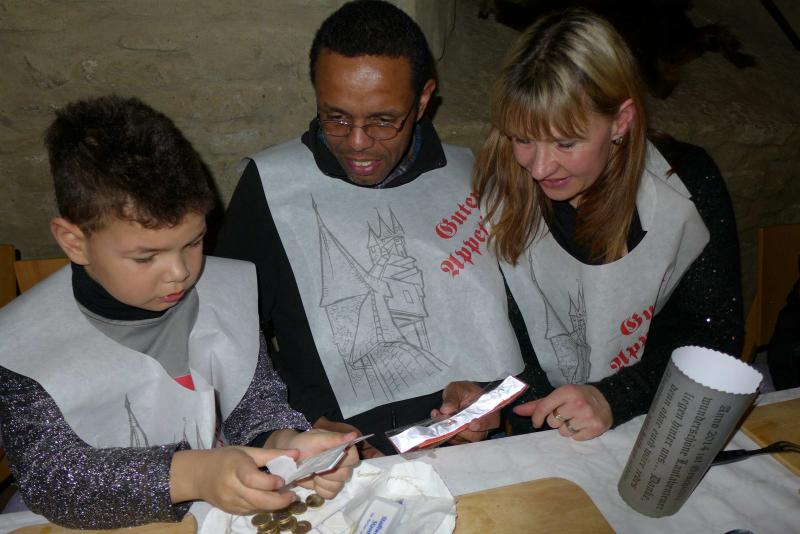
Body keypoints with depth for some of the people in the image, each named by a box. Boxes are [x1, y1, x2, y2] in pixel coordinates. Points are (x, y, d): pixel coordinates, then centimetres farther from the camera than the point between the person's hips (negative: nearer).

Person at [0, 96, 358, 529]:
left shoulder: (232, 291, -4)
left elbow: (257, 402, -2)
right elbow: (47, 476, -18)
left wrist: (285, 444, -25)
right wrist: (189, 475, -32)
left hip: (227, 512, 2)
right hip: (102, 526, -1)